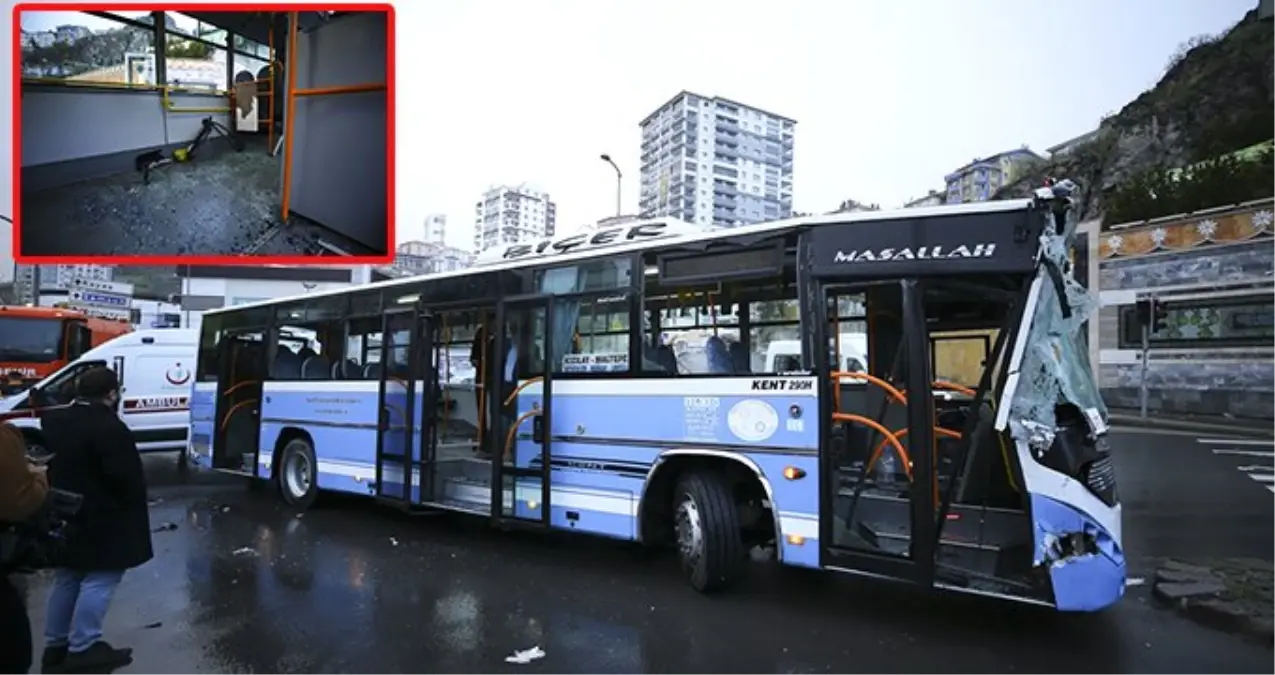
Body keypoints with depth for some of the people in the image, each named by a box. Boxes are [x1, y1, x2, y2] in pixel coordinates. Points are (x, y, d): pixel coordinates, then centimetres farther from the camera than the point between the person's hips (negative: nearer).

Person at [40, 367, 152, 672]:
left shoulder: (55, 422, 7)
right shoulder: (109, 428, -23)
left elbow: (52, 463, 17)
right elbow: (125, 476, -22)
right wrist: (134, 502, -6)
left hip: (65, 515, 9)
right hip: (101, 520, -9)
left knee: (67, 579, 18)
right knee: (99, 581, 0)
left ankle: (56, 644, 27)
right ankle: (83, 647, 4)